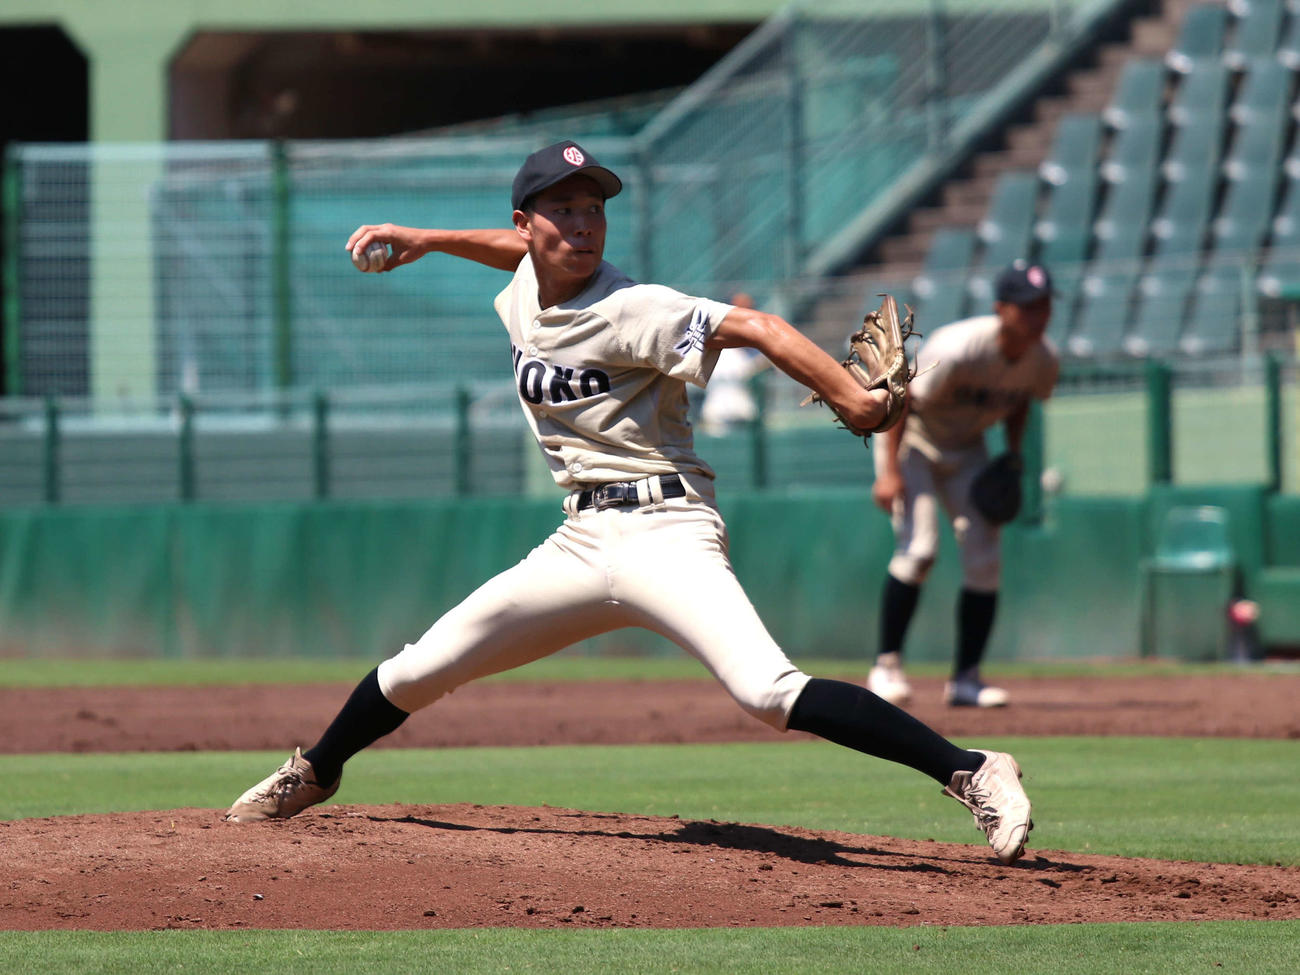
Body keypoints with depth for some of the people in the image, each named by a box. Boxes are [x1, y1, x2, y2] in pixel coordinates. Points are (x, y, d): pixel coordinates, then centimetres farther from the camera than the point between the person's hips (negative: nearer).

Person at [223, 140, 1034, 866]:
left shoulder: (629, 312, -13)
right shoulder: (527, 289, 10)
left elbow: (753, 327, -24)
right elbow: (529, 251, 36)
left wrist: (854, 399, -36)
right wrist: (427, 240, 29)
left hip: (663, 530, -8)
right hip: (582, 541, 8)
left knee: (770, 694, -29)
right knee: (416, 673, 14)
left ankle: (972, 773, -31)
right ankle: (314, 774, 41)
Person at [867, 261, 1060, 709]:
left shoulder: (1044, 360, -14)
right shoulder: (958, 349, -34)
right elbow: (902, 397, -26)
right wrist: (889, 471, -28)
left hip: (965, 452, 6)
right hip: (911, 440, -6)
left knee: (985, 560, -3)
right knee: (918, 548, -20)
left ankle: (965, 678, 6)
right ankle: (886, 665, -7)